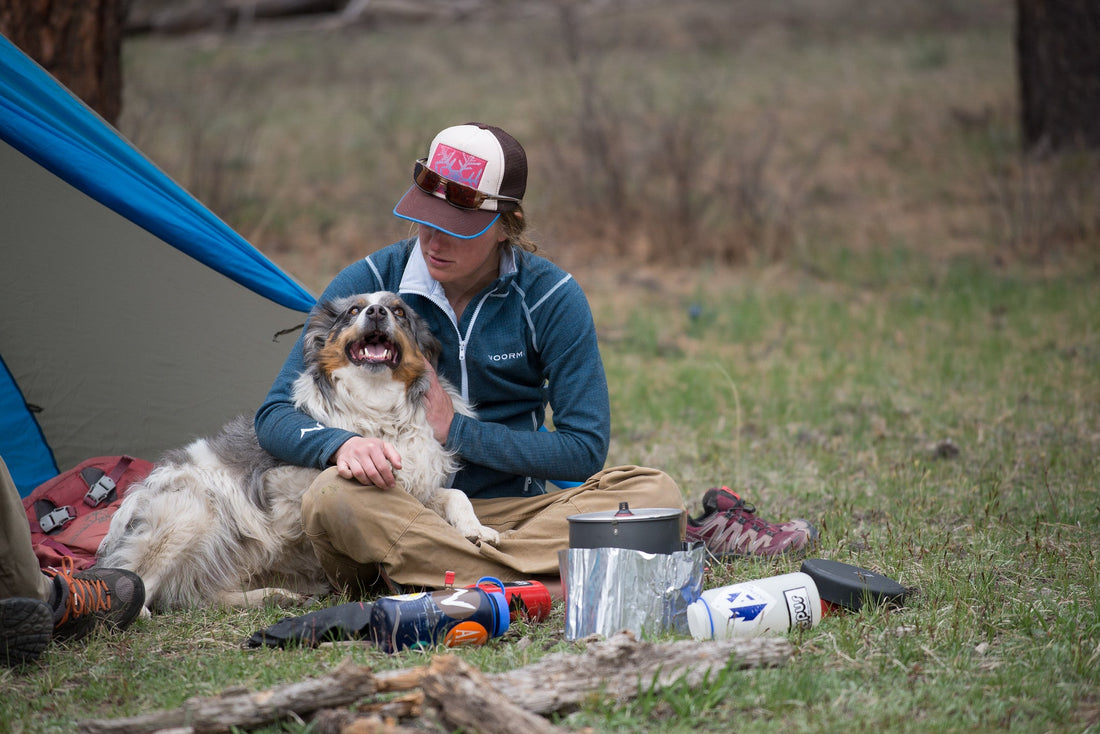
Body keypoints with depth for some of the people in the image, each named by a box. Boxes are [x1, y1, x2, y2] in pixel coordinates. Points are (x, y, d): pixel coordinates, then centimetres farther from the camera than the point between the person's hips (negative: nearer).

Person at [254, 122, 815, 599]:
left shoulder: (552, 298, -2)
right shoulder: (368, 284, -2)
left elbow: (584, 450, -4)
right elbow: (276, 415, -4)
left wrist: (456, 430, -10)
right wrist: (343, 444, -28)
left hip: (513, 510, 1)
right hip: (404, 512, -1)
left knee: (652, 491, -24)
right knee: (334, 498, -34)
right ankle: (551, 585, -39)